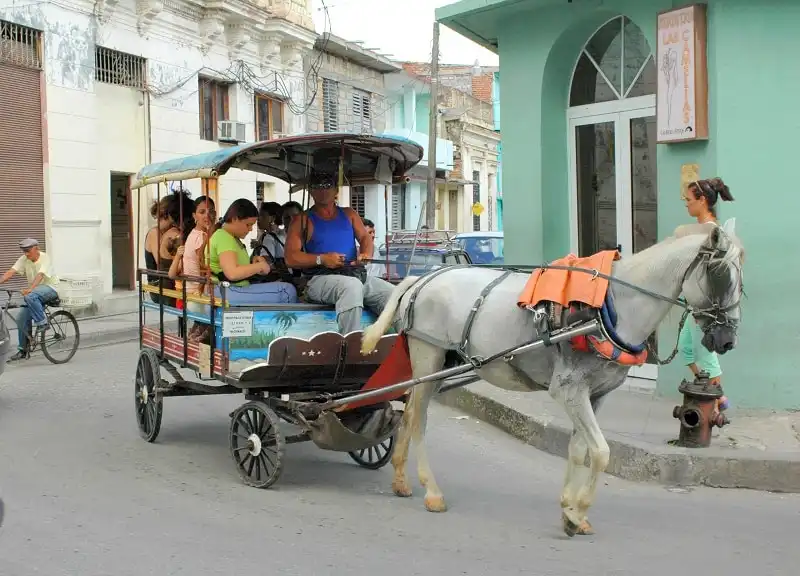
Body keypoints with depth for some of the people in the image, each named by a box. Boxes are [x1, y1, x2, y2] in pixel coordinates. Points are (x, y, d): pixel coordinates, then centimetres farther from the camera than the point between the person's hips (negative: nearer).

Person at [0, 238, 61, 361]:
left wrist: (30, 289, -47)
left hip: (50, 288, -7)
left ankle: (42, 323, -22)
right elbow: (11, 272, -10)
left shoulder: (45, 259, -16)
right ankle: (23, 351, 10)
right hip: (34, 292, 7)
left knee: (30, 297, -37)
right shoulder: (24, 259, 0)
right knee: (21, 319, -1)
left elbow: (40, 276, -32)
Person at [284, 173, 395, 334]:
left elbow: (365, 237, 15)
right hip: (322, 278, -5)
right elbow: (291, 257, 1)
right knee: (352, 286, -39)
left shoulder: (349, 214, 24)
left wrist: (366, 253, -10)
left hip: (357, 275, 5)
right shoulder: (302, 220, 10)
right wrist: (322, 259, -13)